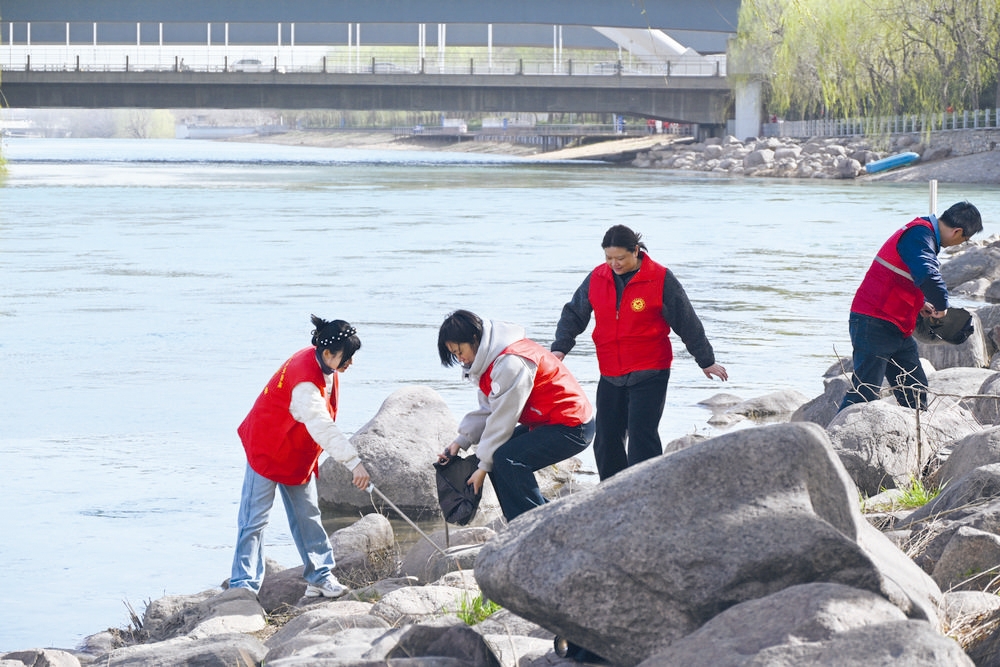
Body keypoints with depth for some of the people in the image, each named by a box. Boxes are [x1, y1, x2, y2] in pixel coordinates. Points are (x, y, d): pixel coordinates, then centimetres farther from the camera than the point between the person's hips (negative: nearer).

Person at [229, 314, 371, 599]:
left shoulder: (324, 367, -4)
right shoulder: (305, 376, -33)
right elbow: (321, 426, -42)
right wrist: (354, 462, -47)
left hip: (298, 454, 9)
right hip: (267, 449, -9)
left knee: (307, 515, 12)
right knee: (255, 520, -6)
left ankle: (320, 577, 19)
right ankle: (243, 586, -6)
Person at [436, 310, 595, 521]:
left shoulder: (511, 363, -25)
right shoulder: (490, 358, 7)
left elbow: (502, 420, -21)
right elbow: (487, 410, 12)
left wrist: (484, 466, -14)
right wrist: (460, 441, 1)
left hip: (571, 427, -11)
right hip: (544, 423, 11)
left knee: (508, 458, -24)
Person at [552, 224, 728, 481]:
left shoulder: (660, 279, -8)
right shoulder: (597, 278, 3)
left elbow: (687, 323, -1)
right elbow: (574, 314, 12)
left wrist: (706, 361, 6)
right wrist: (560, 348, -3)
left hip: (650, 375, -5)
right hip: (610, 376, 5)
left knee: (641, 436, -13)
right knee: (606, 440, 8)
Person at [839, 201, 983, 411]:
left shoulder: (924, 233, 15)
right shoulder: (919, 235, -17)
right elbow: (927, 275, -34)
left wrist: (920, 304, 17)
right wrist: (941, 304, -19)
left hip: (898, 330, 10)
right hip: (874, 325, -10)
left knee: (915, 389, 11)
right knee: (865, 391, -13)